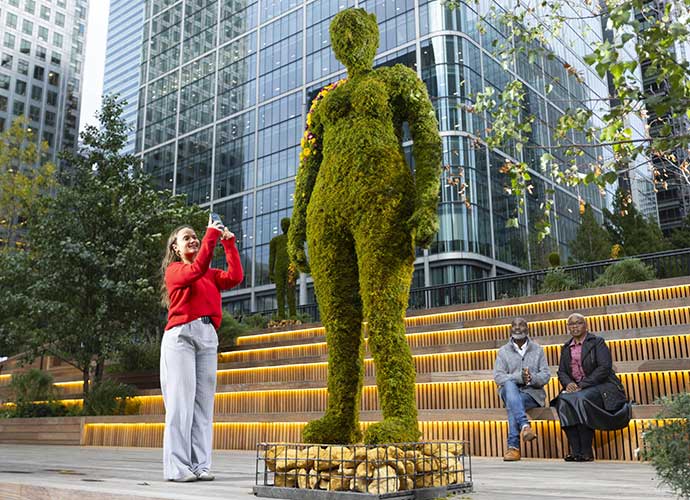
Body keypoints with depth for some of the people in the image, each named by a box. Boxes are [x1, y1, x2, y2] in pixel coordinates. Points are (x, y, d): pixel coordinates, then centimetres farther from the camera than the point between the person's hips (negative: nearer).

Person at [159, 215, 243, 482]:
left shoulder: (211, 274, 22)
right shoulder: (174, 270, 8)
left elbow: (235, 277, 4)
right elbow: (196, 270, -13)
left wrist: (228, 243, 3)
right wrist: (212, 235, -11)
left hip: (208, 337, 5)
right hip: (181, 335, -5)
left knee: (203, 402, 0)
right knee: (181, 401, -8)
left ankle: (200, 464, 0)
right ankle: (177, 467, -7)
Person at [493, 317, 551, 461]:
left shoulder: (537, 350, 13)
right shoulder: (503, 351, 11)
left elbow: (546, 376, 3)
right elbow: (498, 377, -3)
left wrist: (531, 378, -21)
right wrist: (519, 377, -21)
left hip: (532, 392, 0)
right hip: (510, 391, 1)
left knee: (512, 405, -35)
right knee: (509, 385, -38)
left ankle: (513, 446, -37)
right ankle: (525, 425, -54)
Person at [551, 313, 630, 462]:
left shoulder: (597, 342, 1)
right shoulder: (566, 348, 17)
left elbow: (604, 368, -11)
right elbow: (561, 371, 15)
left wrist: (583, 384, -18)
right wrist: (568, 383, -9)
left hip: (602, 387, -4)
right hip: (577, 388, 5)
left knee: (581, 399, -35)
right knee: (563, 400, -28)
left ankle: (586, 452, -28)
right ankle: (575, 450, -28)